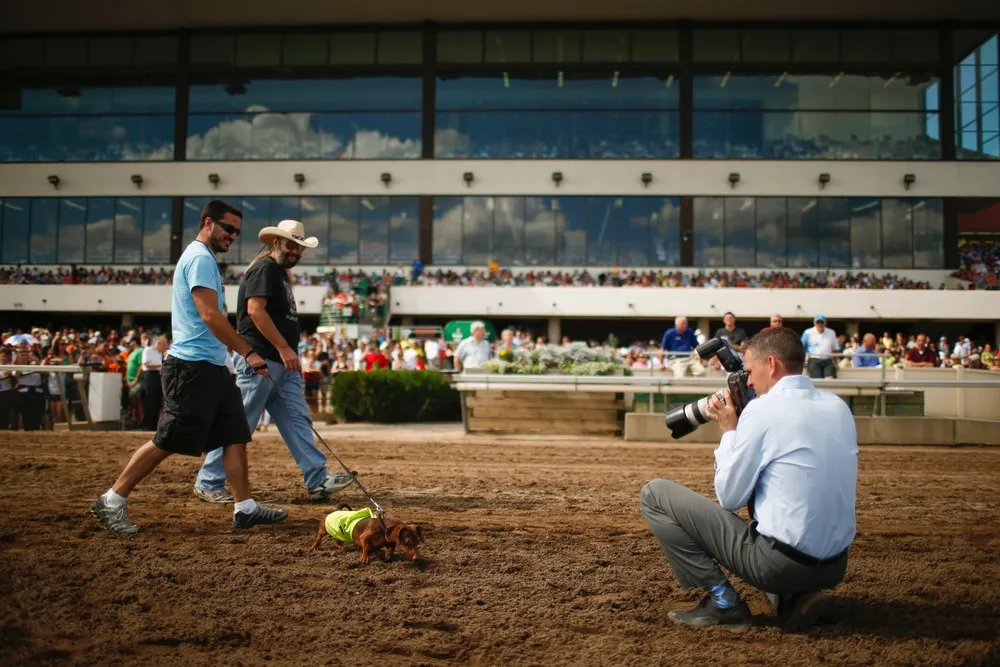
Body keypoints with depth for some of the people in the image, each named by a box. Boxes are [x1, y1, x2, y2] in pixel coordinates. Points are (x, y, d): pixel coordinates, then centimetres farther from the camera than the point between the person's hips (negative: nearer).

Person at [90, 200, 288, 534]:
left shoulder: (203, 258, 20)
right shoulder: (200, 257, -11)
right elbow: (210, 315, -20)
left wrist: (242, 353, 19)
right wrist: (248, 352, -17)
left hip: (212, 367, 10)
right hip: (193, 367, -10)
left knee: (235, 436, 7)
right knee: (167, 442, -6)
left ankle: (245, 508, 9)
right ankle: (112, 501, 6)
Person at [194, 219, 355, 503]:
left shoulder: (281, 274, 21)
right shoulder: (264, 268, -9)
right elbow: (255, 310, -21)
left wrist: (289, 353, 18)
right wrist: (284, 348, -22)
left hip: (282, 364, 10)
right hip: (259, 360, -10)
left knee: (298, 421, 5)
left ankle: (317, 480, 5)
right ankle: (208, 482, 8)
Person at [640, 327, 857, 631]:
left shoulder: (764, 408, -14)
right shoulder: (839, 406, 7)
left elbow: (730, 497, -8)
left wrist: (729, 430, 3)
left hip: (779, 564, -7)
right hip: (835, 568, 7)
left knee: (655, 494, 1)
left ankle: (723, 602, 1)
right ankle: (795, 595, 14)